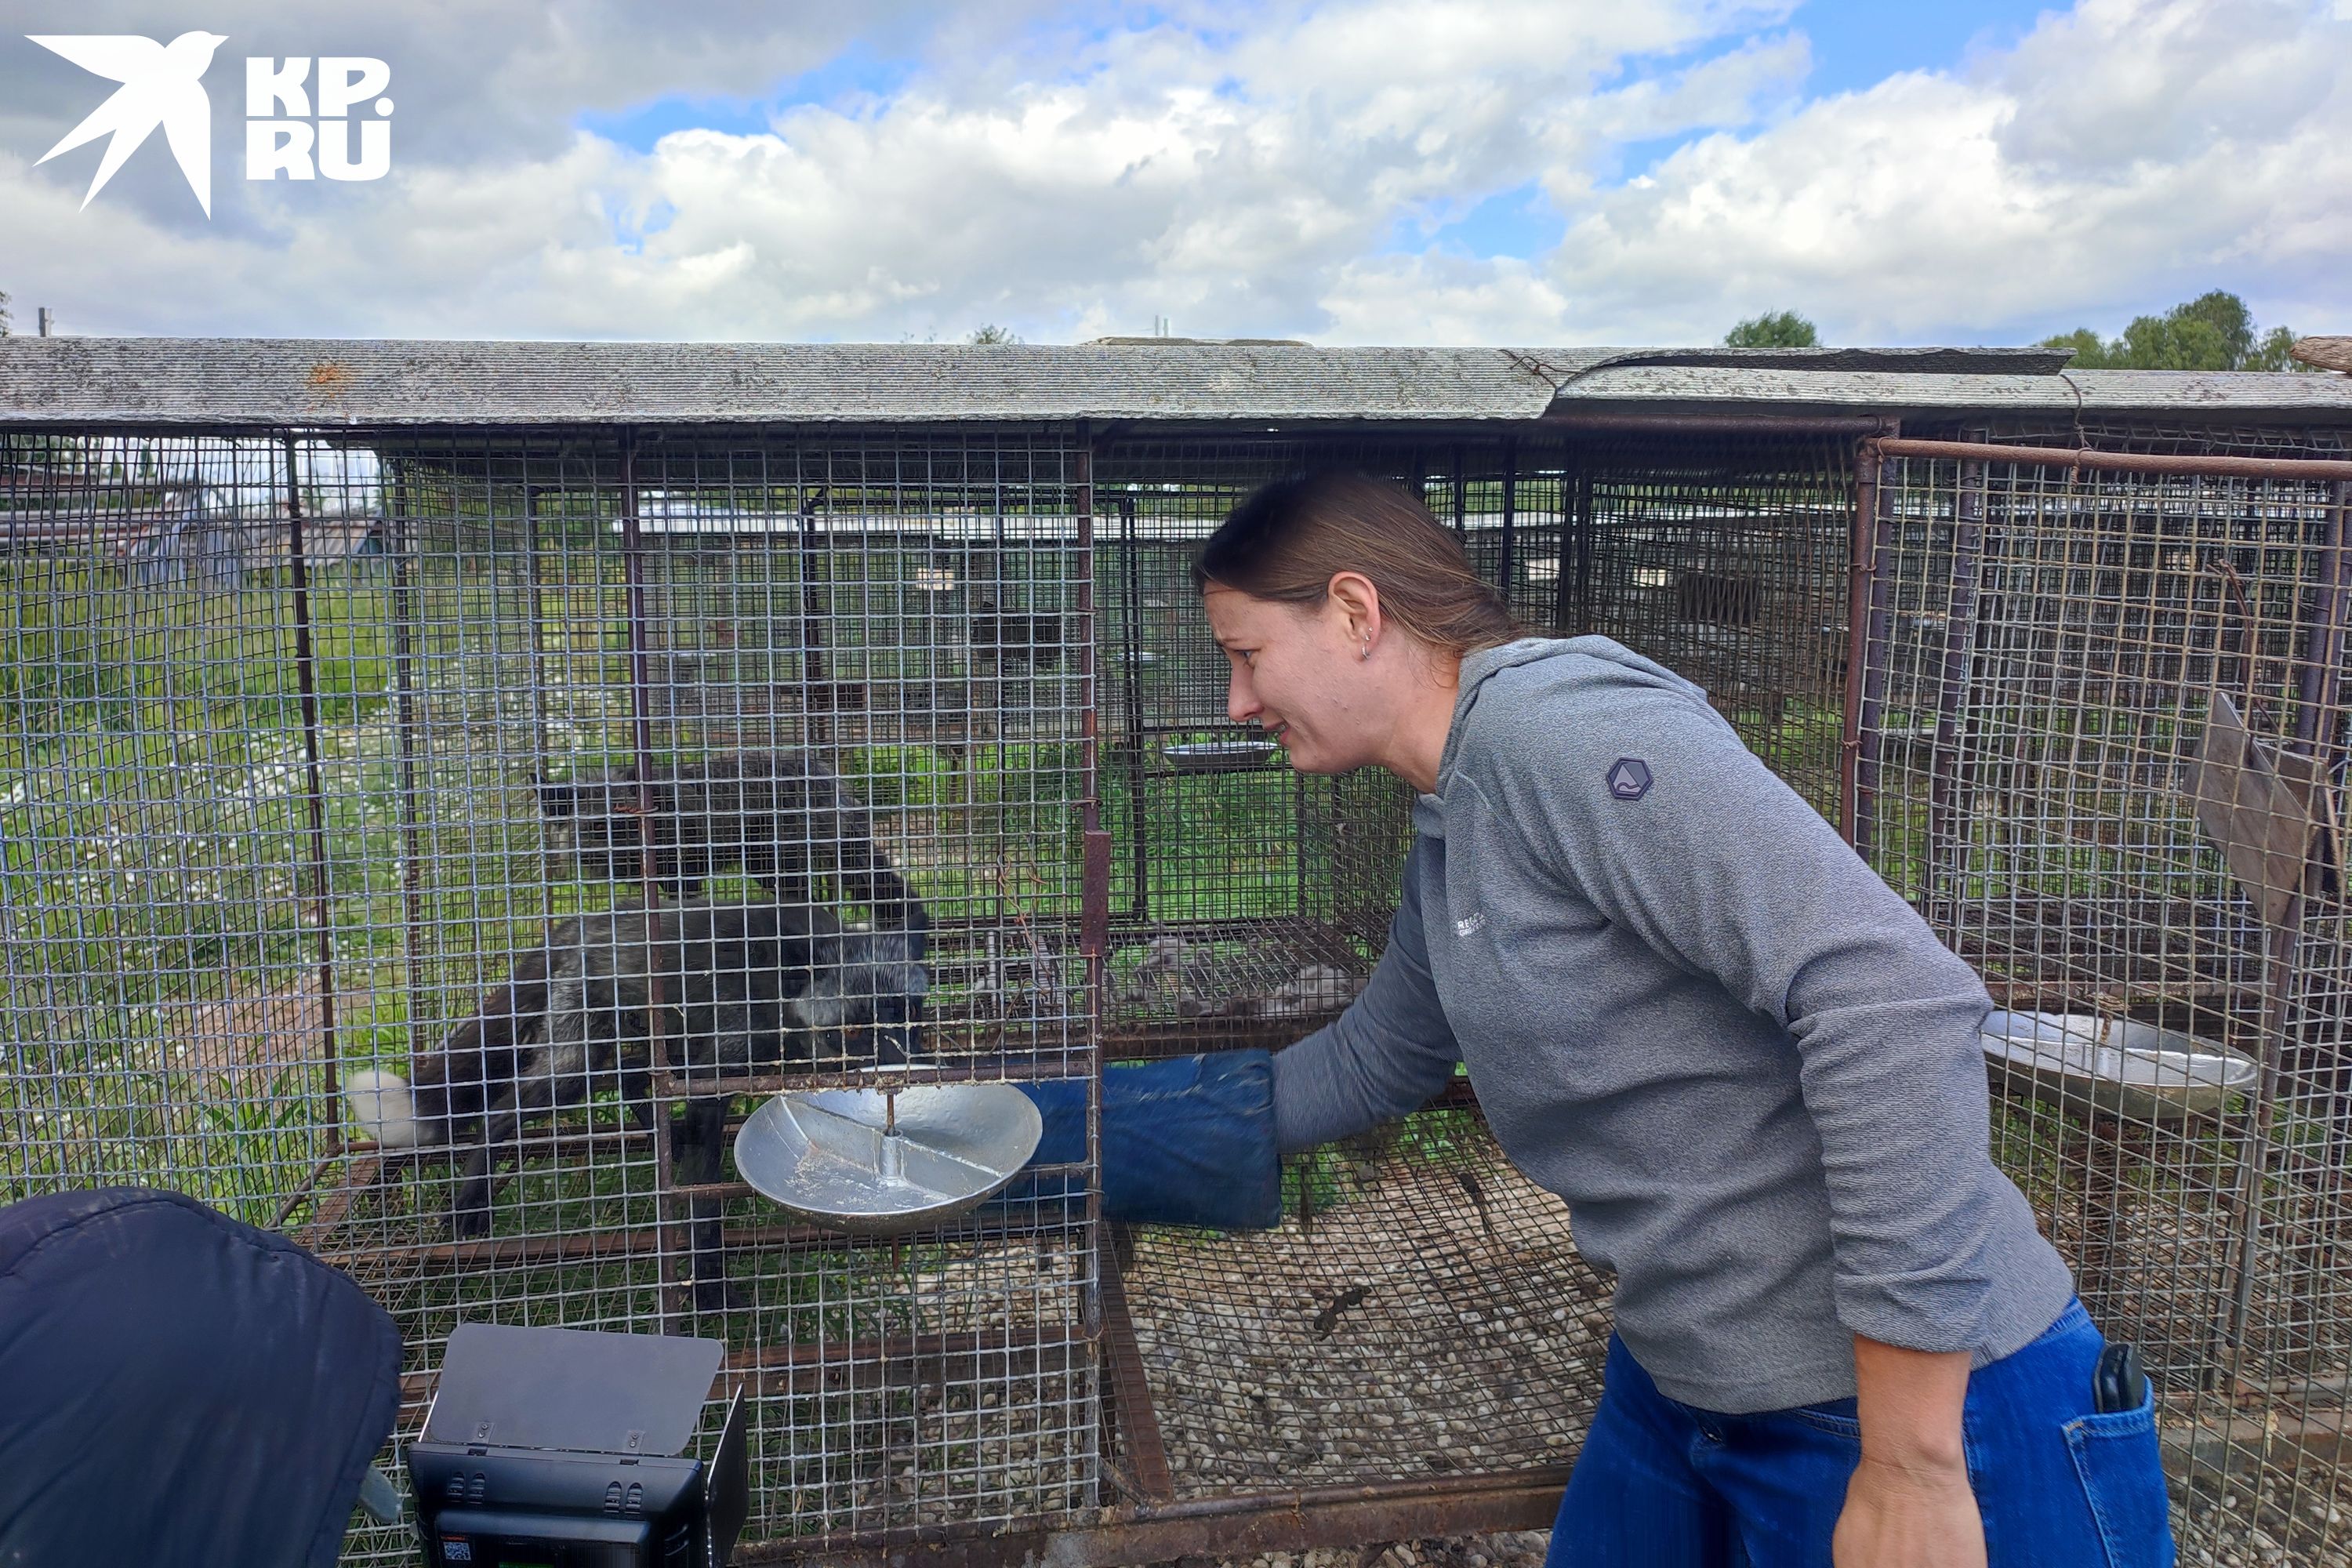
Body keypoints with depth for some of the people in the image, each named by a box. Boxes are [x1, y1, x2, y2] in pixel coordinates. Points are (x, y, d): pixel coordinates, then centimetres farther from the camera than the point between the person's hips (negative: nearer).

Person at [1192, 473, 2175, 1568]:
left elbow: (1899, 1006, -29)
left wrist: (1912, 1465, -24)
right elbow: (1372, 1062, 21)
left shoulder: (1553, 726, -22)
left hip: (1920, 1393, -9)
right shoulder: (1448, 828, 8)